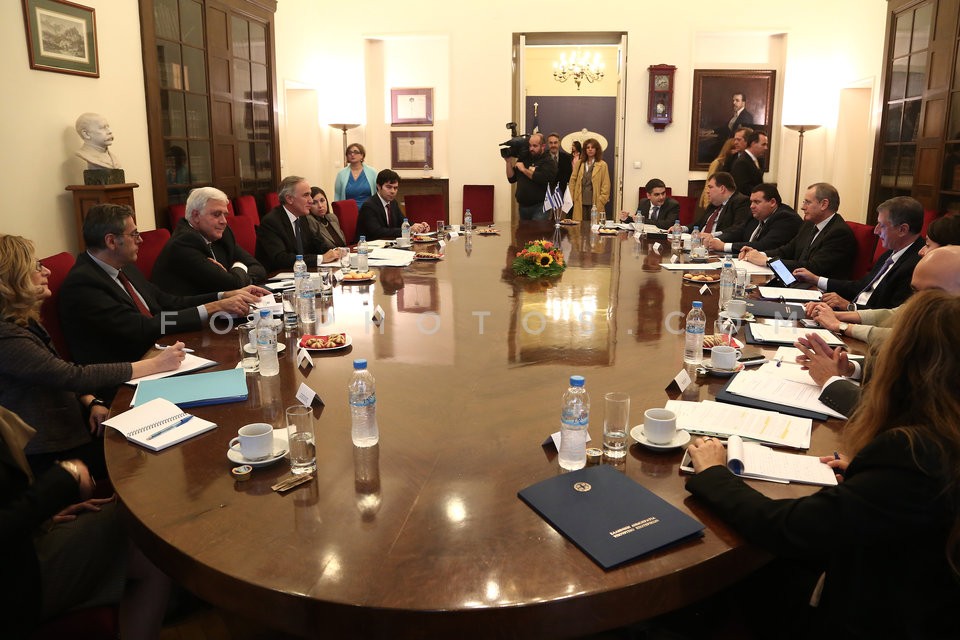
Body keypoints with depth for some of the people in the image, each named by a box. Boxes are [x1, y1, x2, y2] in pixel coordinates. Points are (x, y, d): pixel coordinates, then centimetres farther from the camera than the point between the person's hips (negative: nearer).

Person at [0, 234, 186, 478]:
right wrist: (156, 364, -24)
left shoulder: (24, 321, 5)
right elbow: (74, 376, -28)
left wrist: (91, 402, -7)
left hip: (70, 423, 8)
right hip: (51, 455, -8)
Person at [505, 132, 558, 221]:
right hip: (523, 206, 6)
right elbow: (511, 179, 12)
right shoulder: (524, 159, 11)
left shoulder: (548, 162, -4)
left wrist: (524, 170, -14)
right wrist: (508, 162, 0)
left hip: (539, 207, -6)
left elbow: (543, 179, -23)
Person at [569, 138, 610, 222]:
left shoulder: (602, 165, 1)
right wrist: (571, 198, 3)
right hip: (580, 203, 3)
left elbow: (606, 186, -1)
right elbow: (572, 181, 11)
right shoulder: (579, 164, 11)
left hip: (595, 203, -2)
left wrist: (601, 201, -7)